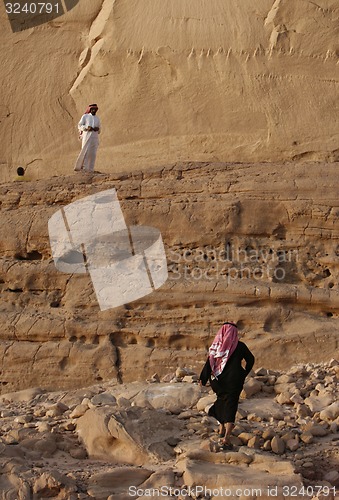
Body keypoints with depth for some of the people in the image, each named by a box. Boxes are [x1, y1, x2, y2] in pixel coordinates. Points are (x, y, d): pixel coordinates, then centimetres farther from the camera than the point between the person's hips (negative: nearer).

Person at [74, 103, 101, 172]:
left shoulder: (97, 118, 18)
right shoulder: (85, 116, 6)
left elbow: (99, 129, 23)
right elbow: (79, 125, 0)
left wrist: (97, 129, -2)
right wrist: (87, 127, -17)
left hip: (95, 137, 4)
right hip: (87, 136, -4)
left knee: (93, 154, -3)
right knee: (85, 152, -14)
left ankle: (90, 169, -2)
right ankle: (80, 167, -7)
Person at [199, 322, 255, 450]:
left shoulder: (216, 345, -2)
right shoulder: (240, 346, -5)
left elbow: (209, 363, -4)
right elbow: (251, 359, 4)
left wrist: (203, 379, 2)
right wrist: (244, 373, 18)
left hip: (217, 381, 3)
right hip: (234, 381, -3)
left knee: (221, 401, 27)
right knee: (230, 407, -4)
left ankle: (222, 429, 40)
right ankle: (226, 438, -18)